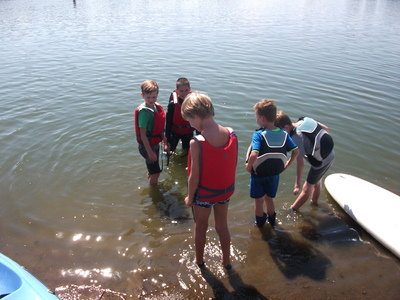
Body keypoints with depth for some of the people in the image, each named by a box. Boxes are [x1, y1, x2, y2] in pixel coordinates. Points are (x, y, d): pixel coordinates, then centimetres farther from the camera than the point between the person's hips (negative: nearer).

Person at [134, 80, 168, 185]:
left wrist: (164, 141, 19)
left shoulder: (157, 107, -1)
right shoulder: (144, 112, -25)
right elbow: (142, 134, -24)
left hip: (155, 144, 8)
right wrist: (150, 152, -22)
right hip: (147, 145, -7)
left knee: (152, 170, 24)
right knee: (155, 173, 4)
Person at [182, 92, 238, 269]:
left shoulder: (197, 143, -30)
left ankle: (199, 260, 46)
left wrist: (189, 197, -5)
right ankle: (226, 260, 45)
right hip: (225, 190, 4)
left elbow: (194, 176, -22)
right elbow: (233, 164, -4)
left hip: (204, 194, -4)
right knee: (222, 225, 26)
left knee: (200, 228, 22)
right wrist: (228, 186, 12)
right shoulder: (232, 134, -16)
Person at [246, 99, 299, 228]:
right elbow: (296, 151, -6)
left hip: (258, 175, -4)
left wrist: (248, 166, -18)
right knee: (269, 199, 27)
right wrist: (286, 165, 6)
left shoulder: (259, 135, -25)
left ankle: (260, 222, 41)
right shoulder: (284, 134, -10)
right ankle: (271, 220, 45)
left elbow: (253, 156, -37)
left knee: (259, 201, 20)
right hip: (275, 174, 4)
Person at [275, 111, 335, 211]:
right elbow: (326, 129, 5)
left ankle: (292, 209, 22)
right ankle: (314, 202, 51)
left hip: (320, 163, -8)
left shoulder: (296, 139, -29)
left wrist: (297, 184, -20)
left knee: (307, 188, 7)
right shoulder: (306, 119, -8)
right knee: (317, 182, 30)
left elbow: (300, 164, -26)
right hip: (331, 155, 8)